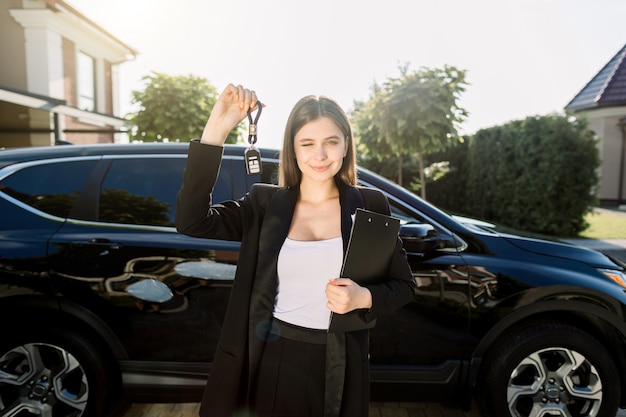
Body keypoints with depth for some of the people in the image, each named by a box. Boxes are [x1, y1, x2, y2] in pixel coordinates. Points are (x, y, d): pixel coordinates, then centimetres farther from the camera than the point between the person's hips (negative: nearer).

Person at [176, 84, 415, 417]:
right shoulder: (265, 202, -4)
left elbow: (404, 286, 1)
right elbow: (191, 221, -18)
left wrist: (363, 298, -20)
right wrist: (216, 129, -24)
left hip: (338, 367, 0)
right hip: (272, 359, 1)